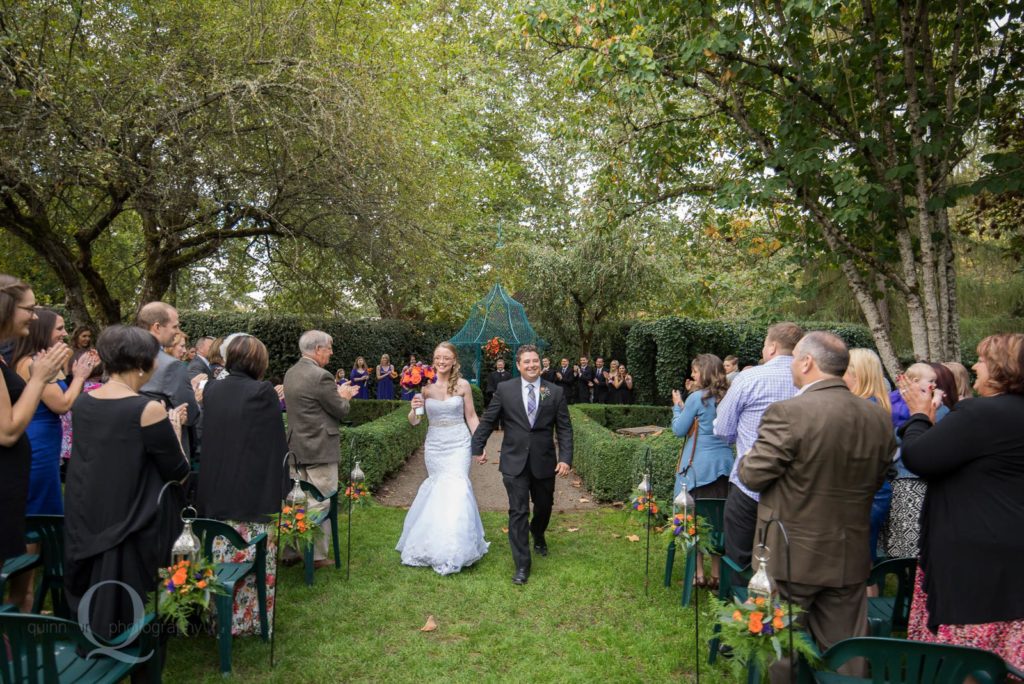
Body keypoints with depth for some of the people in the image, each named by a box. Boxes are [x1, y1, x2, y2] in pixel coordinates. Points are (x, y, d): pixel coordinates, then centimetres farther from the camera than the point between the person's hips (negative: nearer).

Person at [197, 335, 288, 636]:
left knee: (221, 560, 14)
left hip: (216, 494, 5)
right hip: (254, 493, -5)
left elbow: (207, 438, 13)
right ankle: (250, 618, 16)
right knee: (253, 562, 6)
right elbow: (277, 445, -9)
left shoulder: (211, 391, 4)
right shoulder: (263, 393, -13)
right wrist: (280, 487, 1)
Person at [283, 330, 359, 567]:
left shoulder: (291, 373, 9)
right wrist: (343, 396, 9)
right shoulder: (320, 376, -19)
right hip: (319, 450, -9)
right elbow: (341, 411, -11)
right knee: (320, 505, 2)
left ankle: (293, 551, 25)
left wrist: (338, 394, 17)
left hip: (296, 450, 9)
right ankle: (316, 556, 10)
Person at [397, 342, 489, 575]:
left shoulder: (462, 385, -4)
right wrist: (414, 409, -22)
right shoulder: (425, 386, -3)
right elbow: (414, 422, -1)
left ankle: (455, 547, 6)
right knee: (437, 488, 8)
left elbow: (471, 417, 5)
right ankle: (435, 543, 29)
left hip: (459, 443, -1)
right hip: (434, 444, 1)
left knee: (455, 488, -9)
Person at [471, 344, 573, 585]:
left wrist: (566, 458, -10)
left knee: (544, 506, 19)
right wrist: (478, 448, 7)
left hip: (544, 462, 2)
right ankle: (522, 565, 9)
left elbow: (565, 428, -1)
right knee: (518, 512, -3)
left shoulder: (555, 392, -2)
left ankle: (538, 535, 52)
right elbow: (487, 421, 4)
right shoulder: (505, 389, -4)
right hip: (514, 462, -2)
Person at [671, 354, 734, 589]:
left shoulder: (697, 397, -11)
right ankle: (716, 575, 18)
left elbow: (679, 430, -6)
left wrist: (677, 406, 9)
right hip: (724, 464, 6)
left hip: (699, 466, -5)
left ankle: (698, 574, 10)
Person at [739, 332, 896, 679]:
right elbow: (877, 478, 9)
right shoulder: (878, 417, -2)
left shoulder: (788, 413, -22)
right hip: (851, 558, 6)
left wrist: (748, 458, 3)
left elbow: (752, 476, -17)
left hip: (792, 556, -5)